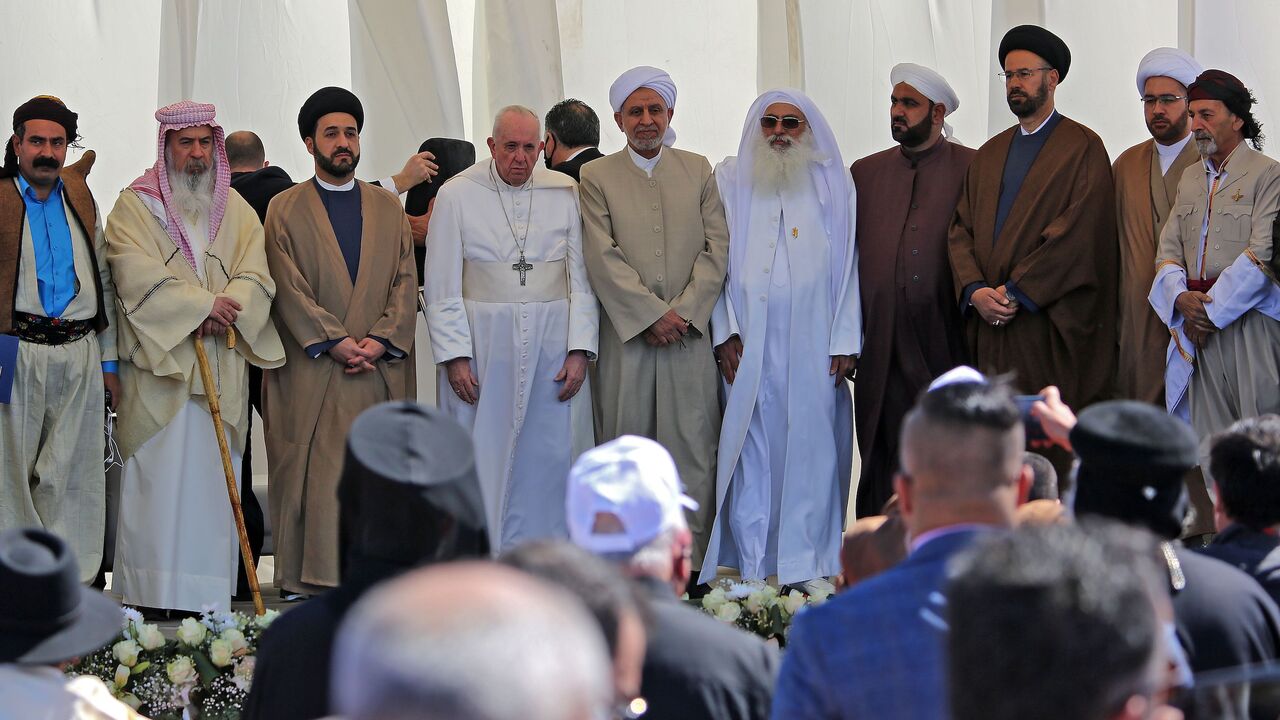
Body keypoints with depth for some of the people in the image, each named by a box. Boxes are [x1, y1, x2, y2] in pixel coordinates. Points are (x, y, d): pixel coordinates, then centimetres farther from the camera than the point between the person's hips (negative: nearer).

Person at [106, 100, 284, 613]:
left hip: (222, 365, 3)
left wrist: (227, 309, -15)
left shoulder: (236, 210, 16)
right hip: (158, 365, -3)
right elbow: (138, 274, -9)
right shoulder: (135, 206, 5)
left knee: (213, 481, 0)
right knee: (158, 480, -6)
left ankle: (210, 604, 0)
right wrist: (204, 303, -15)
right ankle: (154, 604, -4)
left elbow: (256, 277, 5)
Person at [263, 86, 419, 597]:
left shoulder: (389, 209, 15)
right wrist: (336, 341, -12)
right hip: (313, 372, -3)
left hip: (381, 371, 3)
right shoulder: (285, 210, 6)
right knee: (314, 476, -6)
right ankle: (310, 582, -3)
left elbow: (405, 281, 9)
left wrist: (380, 339, -7)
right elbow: (289, 288, -3)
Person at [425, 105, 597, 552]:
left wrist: (580, 348, -2)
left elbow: (582, 278, 6)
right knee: (484, 454, -1)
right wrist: (454, 356, -6)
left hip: (552, 342, 2)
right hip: (483, 341, -2)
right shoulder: (457, 196, 1)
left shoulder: (565, 194, 5)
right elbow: (442, 286, 1)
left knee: (550, 454, 1)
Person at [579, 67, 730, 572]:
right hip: (627, 336, -1)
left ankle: (691, 564, -2)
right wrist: (652, 314, -10)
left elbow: (717, 248, 5)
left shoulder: (699, 172, 12)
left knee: (693, 445, -3)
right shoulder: (597, 178, 7)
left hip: (690, 331, 1)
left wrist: (685, 311, -7)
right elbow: (603, 258, -3)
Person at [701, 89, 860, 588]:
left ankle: (805, 565, 4)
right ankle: (751, 566, 1)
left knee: (809, 448, 0)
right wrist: (725, 332, -5)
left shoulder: (833, 185, 8)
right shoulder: (731, 182, 9)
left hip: (812, 342, 0)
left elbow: (848, 266, 5)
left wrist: (846, 341, -3)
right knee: (750, 448, -1)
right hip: (748, 344, 0)